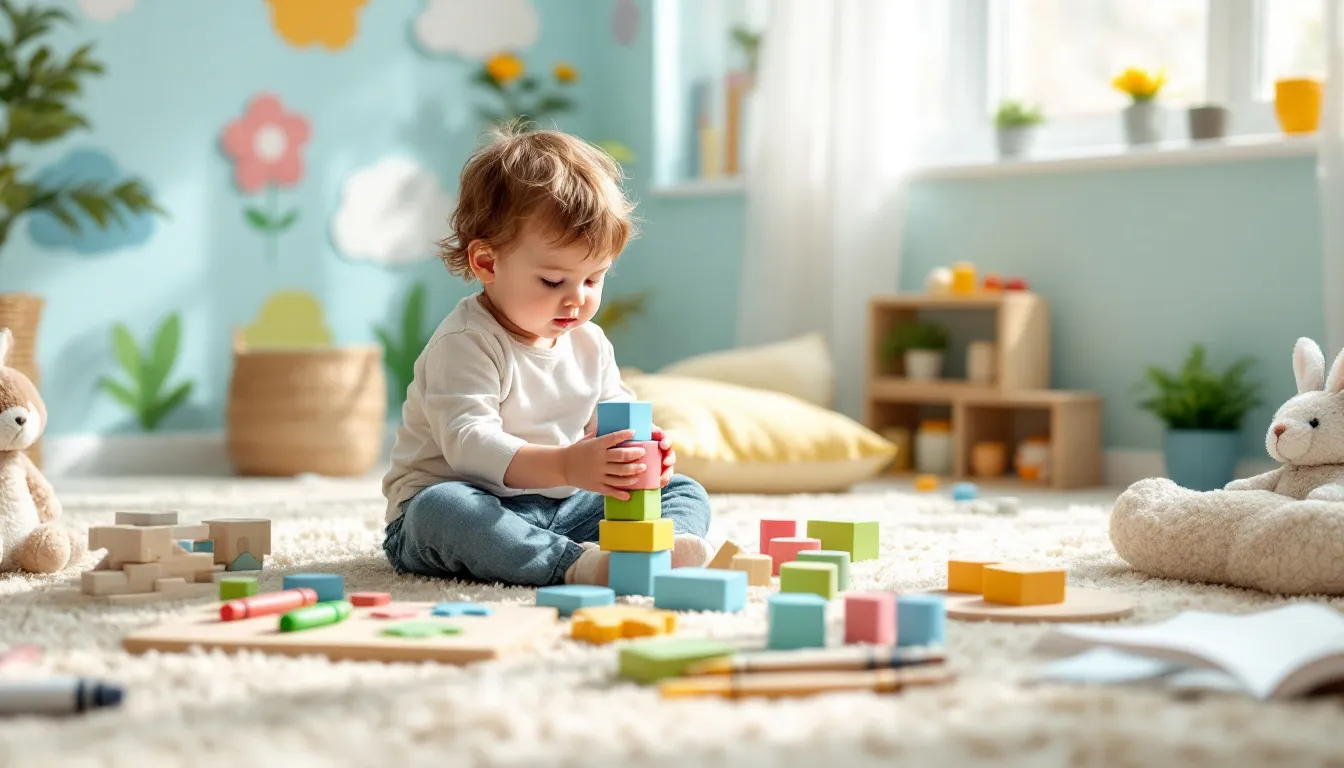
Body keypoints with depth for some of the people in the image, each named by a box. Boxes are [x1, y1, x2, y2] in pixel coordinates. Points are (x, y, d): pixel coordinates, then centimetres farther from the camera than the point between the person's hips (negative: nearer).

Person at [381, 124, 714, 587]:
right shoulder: (465, 345, -17)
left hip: (562, 506, 7)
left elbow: (614, 421, 12)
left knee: (685, 492, 0)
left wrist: (641, 451, -16)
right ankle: (578, 564, -49)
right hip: (480, 508, -7)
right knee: (442, 508, -40)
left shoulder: (590, 344, 8)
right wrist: (564, 466, -43)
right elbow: (468, 442, -29)